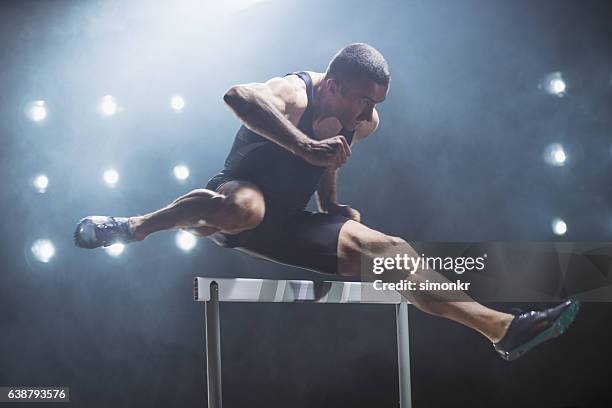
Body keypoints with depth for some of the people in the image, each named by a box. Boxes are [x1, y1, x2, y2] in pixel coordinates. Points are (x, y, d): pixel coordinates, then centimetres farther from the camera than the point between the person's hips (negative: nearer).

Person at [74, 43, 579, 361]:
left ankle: (503, 328, -4)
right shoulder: (295, 93, -23)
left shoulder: (364, 123, 2)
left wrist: (332, 206, 15)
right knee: (244, 207, -45)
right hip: (238, 196, -7)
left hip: (285, 225, 7)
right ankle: (134, 226, -22)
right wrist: (306, 146, -56)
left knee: (390, 250, -5)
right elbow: (238, 95, -48)